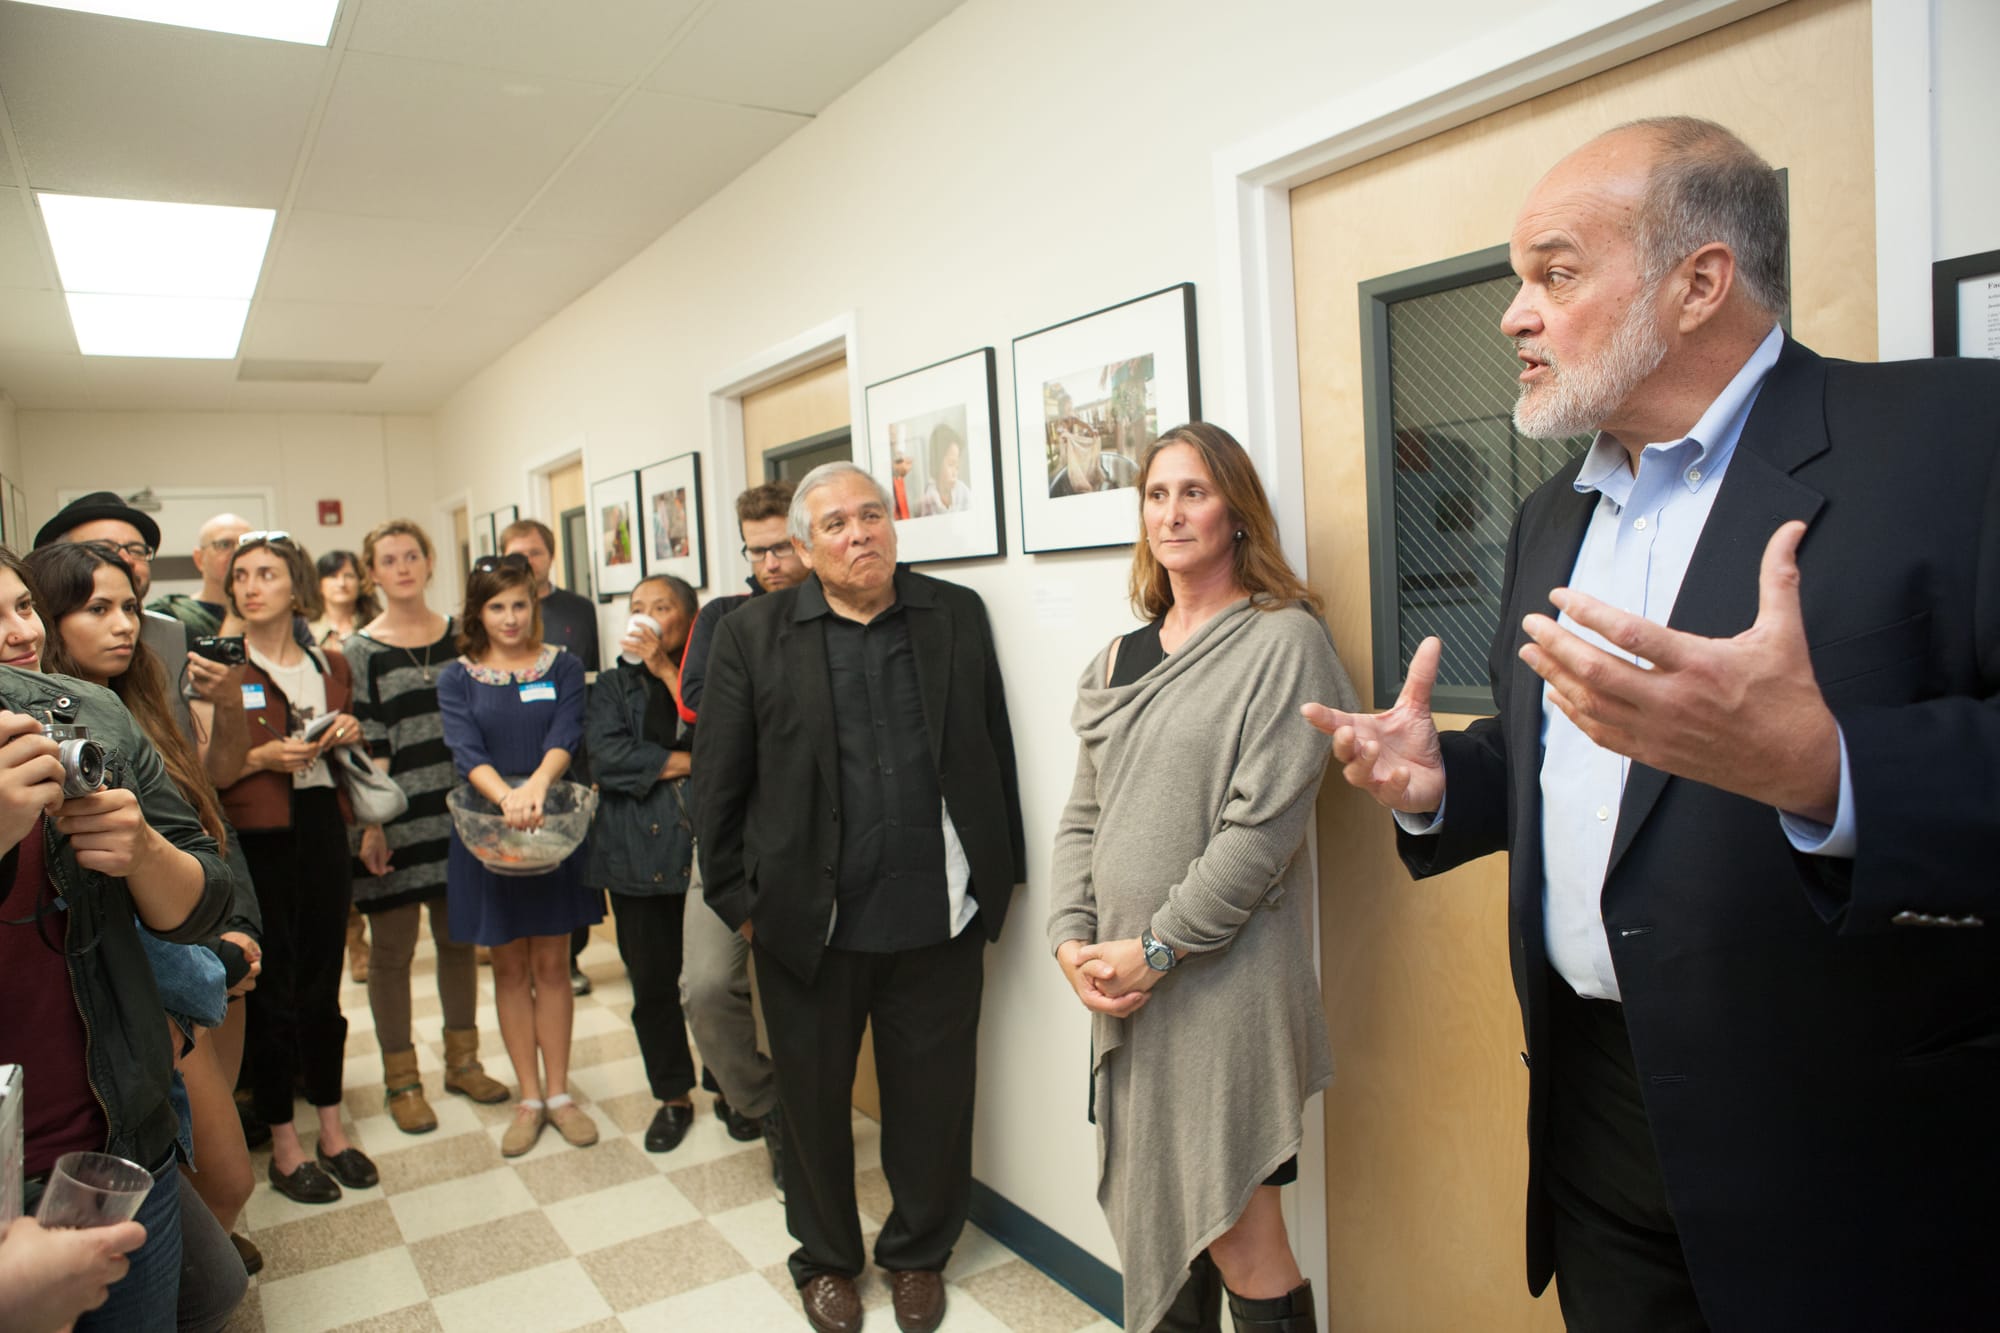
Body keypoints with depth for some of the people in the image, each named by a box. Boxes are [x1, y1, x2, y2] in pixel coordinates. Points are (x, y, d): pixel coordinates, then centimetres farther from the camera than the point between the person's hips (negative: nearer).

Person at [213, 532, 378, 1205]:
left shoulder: (331, 666, 10)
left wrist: (348, 737, 2)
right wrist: (263, 758, -19)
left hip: (322, 834, 4)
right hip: (255, 842, -4)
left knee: (323, 985, 12)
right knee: (271, 992, 4)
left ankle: (331, 1129, 26)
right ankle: (283, 1146, 18)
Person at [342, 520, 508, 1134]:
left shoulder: (461, 635, 8)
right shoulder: (359, 651, -2)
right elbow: (366, 746, -6)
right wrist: (370, 826, -12)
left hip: (458, 812, 3)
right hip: (396, 819, -3)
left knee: (459, 937, 13)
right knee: (392, 948, 5)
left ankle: (462, 1060, 29)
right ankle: (400, 1078, 20)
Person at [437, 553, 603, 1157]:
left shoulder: (562, 667, 2)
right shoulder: (457, 677, 1)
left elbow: (565, 738, -12)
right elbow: (466, 751, -13)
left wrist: (536, 785, -32)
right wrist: (506, 796, -32)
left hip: (556, 827, 0)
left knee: (552, 965, 7)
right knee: (510, 968, 9)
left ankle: (558, 1092, 19)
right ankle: (529, 1098, 21)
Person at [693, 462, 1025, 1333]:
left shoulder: (957, 615, 2)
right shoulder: (754, 636, -2)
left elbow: (995, 754, 4)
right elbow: (718, 783, 0)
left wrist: (997, 879, 4)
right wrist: (738, 900, -1)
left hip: (937, 918, 1)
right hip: (808, 923, 0)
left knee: (933, 1098, 14)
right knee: (813, 1099, 15)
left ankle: (919, 1253, 39)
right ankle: (826, 1258, 40)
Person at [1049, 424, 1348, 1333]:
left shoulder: (1285, 642, -7)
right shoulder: (1120, 659, 12)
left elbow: (1263, 826, -14)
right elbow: (1082, 814, 12)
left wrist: (1157, 950, -13)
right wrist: (1070, 938, -1)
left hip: (1221, 979, -6)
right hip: (1125, 985, 6)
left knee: (1241, 1236, 0)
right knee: (1152, 1217, 15)